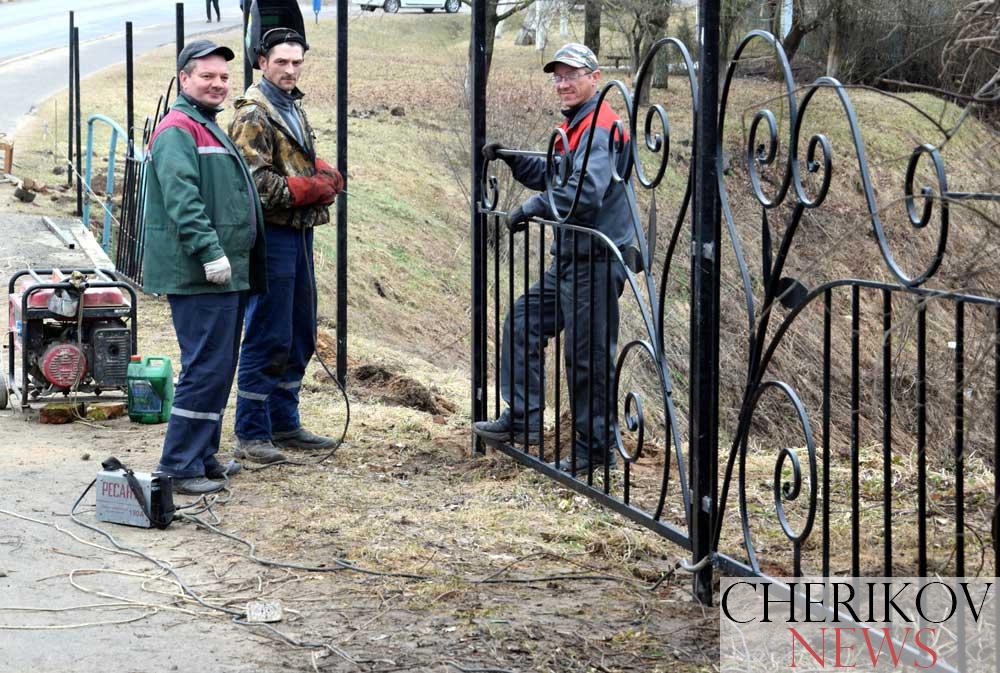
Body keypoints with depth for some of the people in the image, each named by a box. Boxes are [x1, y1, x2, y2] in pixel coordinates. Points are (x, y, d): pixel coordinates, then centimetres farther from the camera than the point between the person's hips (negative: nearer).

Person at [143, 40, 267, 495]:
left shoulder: (209, 129, 23)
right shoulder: (178, 129, -10)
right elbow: (182, 198, -22)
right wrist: (210, 251, -28)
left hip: (226, 275, 10)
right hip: (199, 276, -10)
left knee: (219, 367, 14)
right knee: (205, 368, -11)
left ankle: (203, 457, 23)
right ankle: (179, 467, -7)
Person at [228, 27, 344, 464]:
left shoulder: (293, 109, 17)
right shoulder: (253, 115, -12)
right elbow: (255, 182, -20)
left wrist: (326, 175, 3)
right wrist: (311, 189, -15)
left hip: (300, 233, 10)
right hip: (271, 235, -10)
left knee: (300, 336, 15)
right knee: (268, 338, -7)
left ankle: (284, 424, 25)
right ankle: (250, 434, 0)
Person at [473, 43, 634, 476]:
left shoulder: (600, 127, -16)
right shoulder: (576, 125, 17)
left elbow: (585, 191, -28)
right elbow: (553, 176, 24)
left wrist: (530, 209, -20)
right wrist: (512, 159, 10)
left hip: (596, 260, -11)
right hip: (571, 258, 11)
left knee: (588, 354, -4)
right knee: (524, 322, 13)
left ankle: (595, 446, 5)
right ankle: (522, 419, 19)